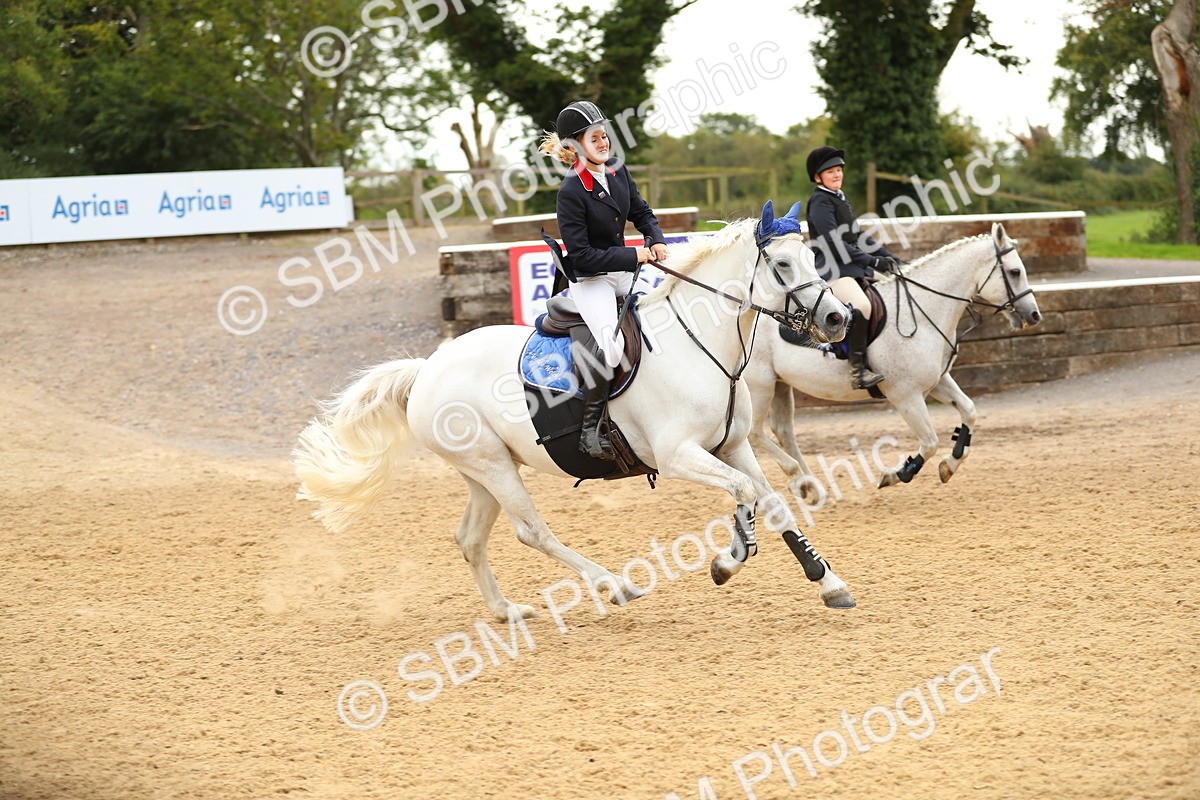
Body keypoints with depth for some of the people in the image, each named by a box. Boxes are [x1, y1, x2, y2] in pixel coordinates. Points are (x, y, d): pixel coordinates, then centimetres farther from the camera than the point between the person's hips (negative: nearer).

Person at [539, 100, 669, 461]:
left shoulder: (617, 170, 1)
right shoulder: (571, 192, -21)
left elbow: (642, 212, 15)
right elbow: (581, 254, -21)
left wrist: (656, 240, -5)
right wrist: (633, 256, -20)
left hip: (622, 270, 8)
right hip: (589, 279, -8)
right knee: (610, 343, -29)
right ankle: (591, 429, -20)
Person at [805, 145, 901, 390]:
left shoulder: (840, 198, 18)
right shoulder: (820, 203, -10)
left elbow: (857, 235, 23)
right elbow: (836, 244, -18)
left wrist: (886, 256, 13)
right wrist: (873, 261, -17)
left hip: (853, 268, 10)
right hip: (833, 272, -10)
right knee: (861, 305, -31)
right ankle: (858, 369, -32)